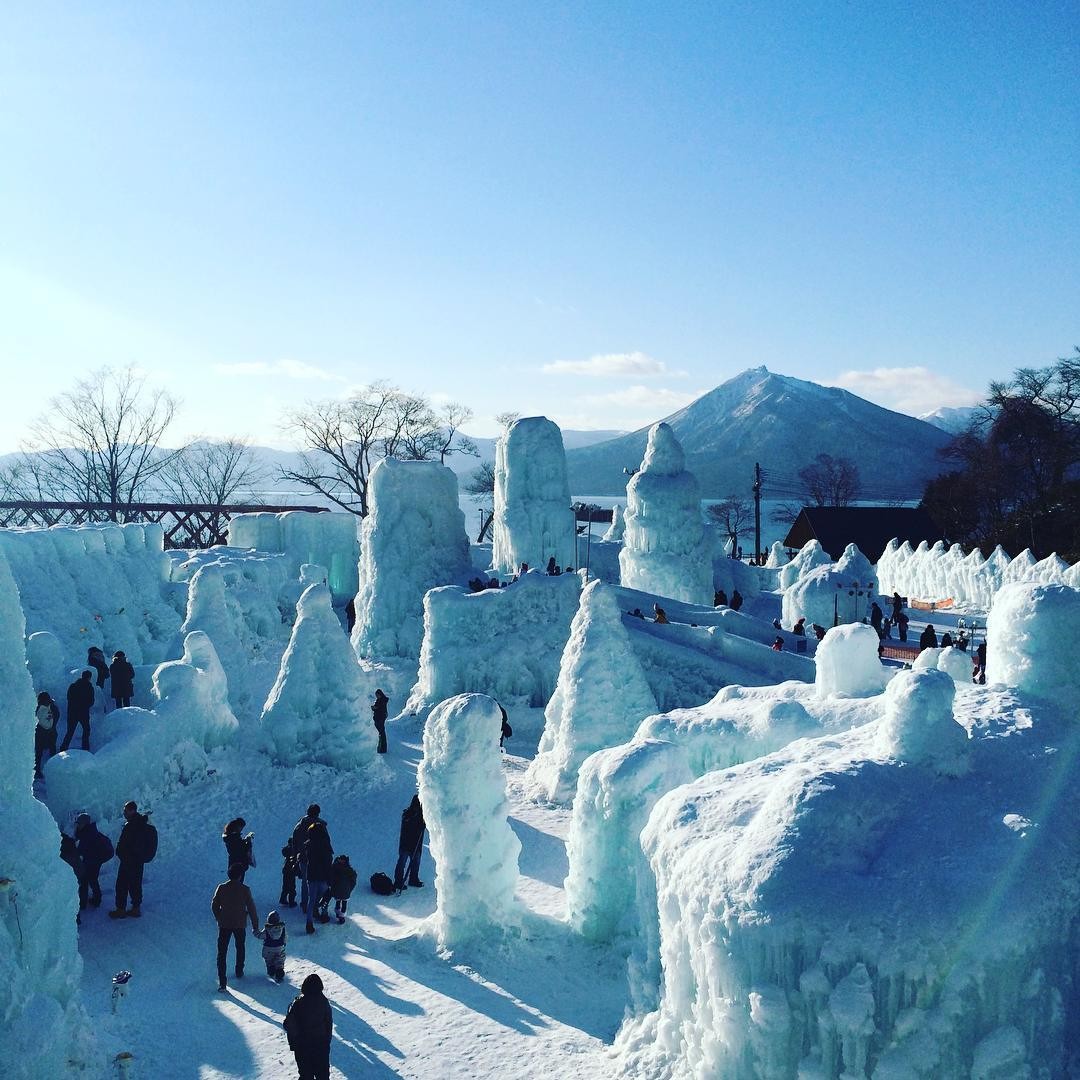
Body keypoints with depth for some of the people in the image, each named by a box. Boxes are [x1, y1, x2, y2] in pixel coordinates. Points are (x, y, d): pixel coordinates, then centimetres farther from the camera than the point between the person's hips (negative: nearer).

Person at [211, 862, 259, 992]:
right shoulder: (245, 890, -11)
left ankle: (222, 982, -6)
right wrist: (255, 926, 3)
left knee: (222, 952, 2)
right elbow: (251, 909, -7)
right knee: (240, 948, 25)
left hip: (224, 924, 0)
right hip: (240, 924, 0)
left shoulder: (221, 888, -8)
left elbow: (214, 906, 0)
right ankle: (239, 972, 39)